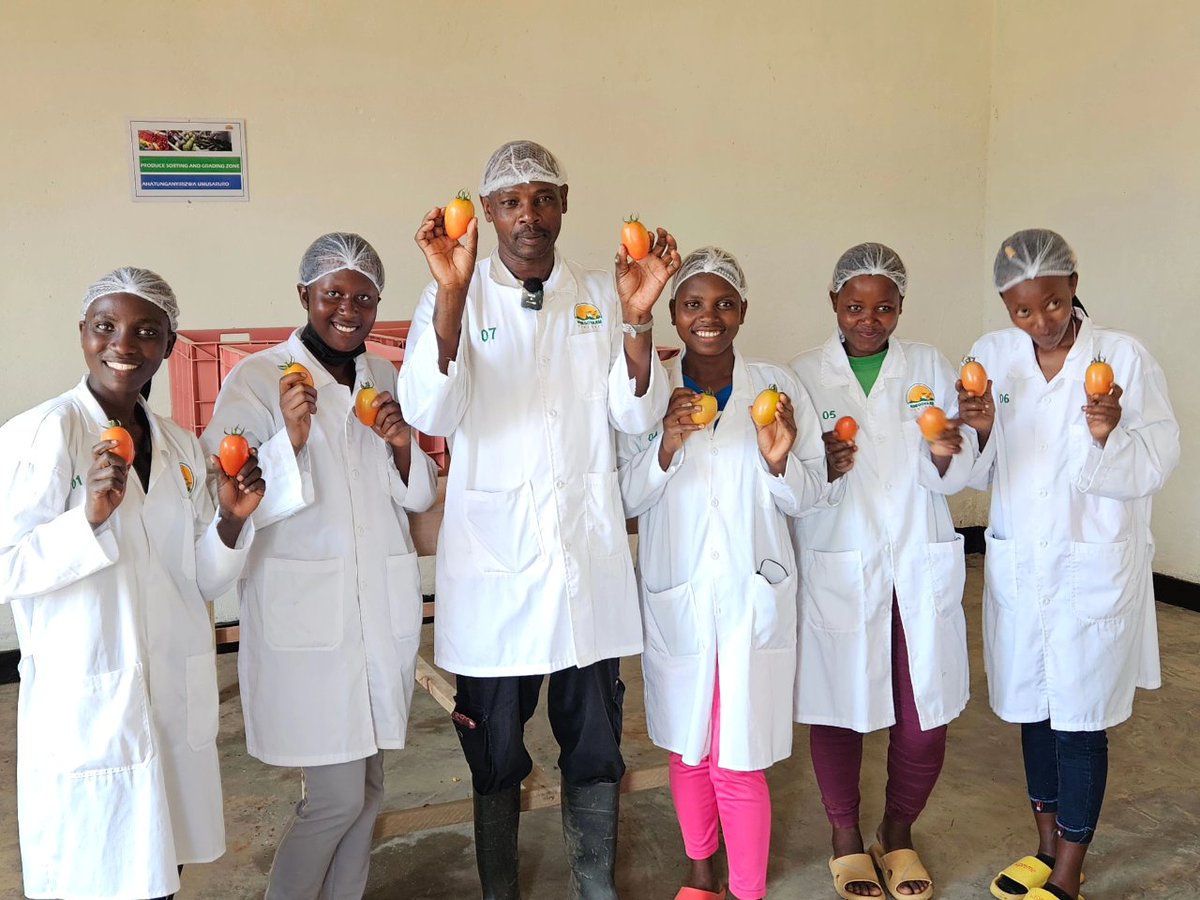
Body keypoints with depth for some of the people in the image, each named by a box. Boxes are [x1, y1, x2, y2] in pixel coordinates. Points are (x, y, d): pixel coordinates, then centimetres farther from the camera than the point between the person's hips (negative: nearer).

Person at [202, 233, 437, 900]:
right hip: (306, 613, -5)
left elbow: (421, 496, 13)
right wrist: (290, 437, -25)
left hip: (384, 607, 5)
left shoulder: (384, 376, 9)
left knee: (368, 784, 13)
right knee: (339, 795, -3)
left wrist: (401, 445, -7)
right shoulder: (256, 378, -7)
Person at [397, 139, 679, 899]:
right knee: (495, 750, 12)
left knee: (596, 743, 14)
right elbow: (429, 414, -17)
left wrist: (637, 320, -19)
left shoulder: (600, 296, 5)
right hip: (492, 553, -2)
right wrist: (451, 295, -29)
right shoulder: (454, 299, -3)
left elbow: (637, 414, -2)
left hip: (591, 550, 2)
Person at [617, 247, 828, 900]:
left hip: (753, 595, -1)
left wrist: (778, 461, -19)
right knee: (686, 751, 16)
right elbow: (627, 500, -3)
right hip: (675, 596, 2)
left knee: (738, 762, -1)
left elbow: (806, 500, 1)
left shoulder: (776, 387, -2)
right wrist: (668, 444, -19)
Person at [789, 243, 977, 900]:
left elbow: (956, 476, 3)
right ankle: (846, 838, 30)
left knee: (925, 718, 3)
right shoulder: (804, 375, 0)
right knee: (837, 708, 6)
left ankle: (899, 833, 30)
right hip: (837, 570, -1)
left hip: (922, 568, 2)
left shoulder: (931, 367, 5)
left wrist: (946, 456, -19)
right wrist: (819, 470, -23)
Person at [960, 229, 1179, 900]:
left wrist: (1109, 435, -28)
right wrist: (979, 432, -15)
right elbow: (981, 474, 5)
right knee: (1033, 710, 16)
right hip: (1016, 566, 4)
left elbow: (1155, 467, -9)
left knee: (1080, 720, 4)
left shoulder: (1124, 356, -10)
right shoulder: (991, 356, 0)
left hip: (1095, 572, -4)